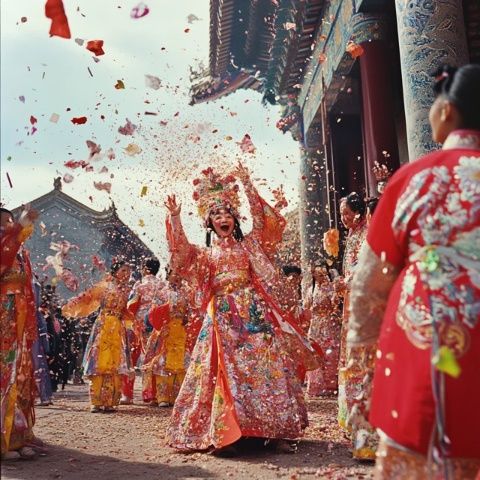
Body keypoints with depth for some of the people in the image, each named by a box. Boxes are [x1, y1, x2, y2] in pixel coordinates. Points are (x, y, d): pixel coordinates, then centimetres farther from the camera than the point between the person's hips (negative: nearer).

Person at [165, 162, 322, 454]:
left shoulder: (249, 245, 15)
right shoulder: (205, 254, 17)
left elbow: (265, 222, 2)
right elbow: (181, 254, 2)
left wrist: (248, 186, -4)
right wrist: (175, 218, -6)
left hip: (253, 312, 0)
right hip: (223, 317, 1)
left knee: (266, 366, -6)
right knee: (227, 372, -6)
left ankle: (277, 430, -2)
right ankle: (226, 435, -3)